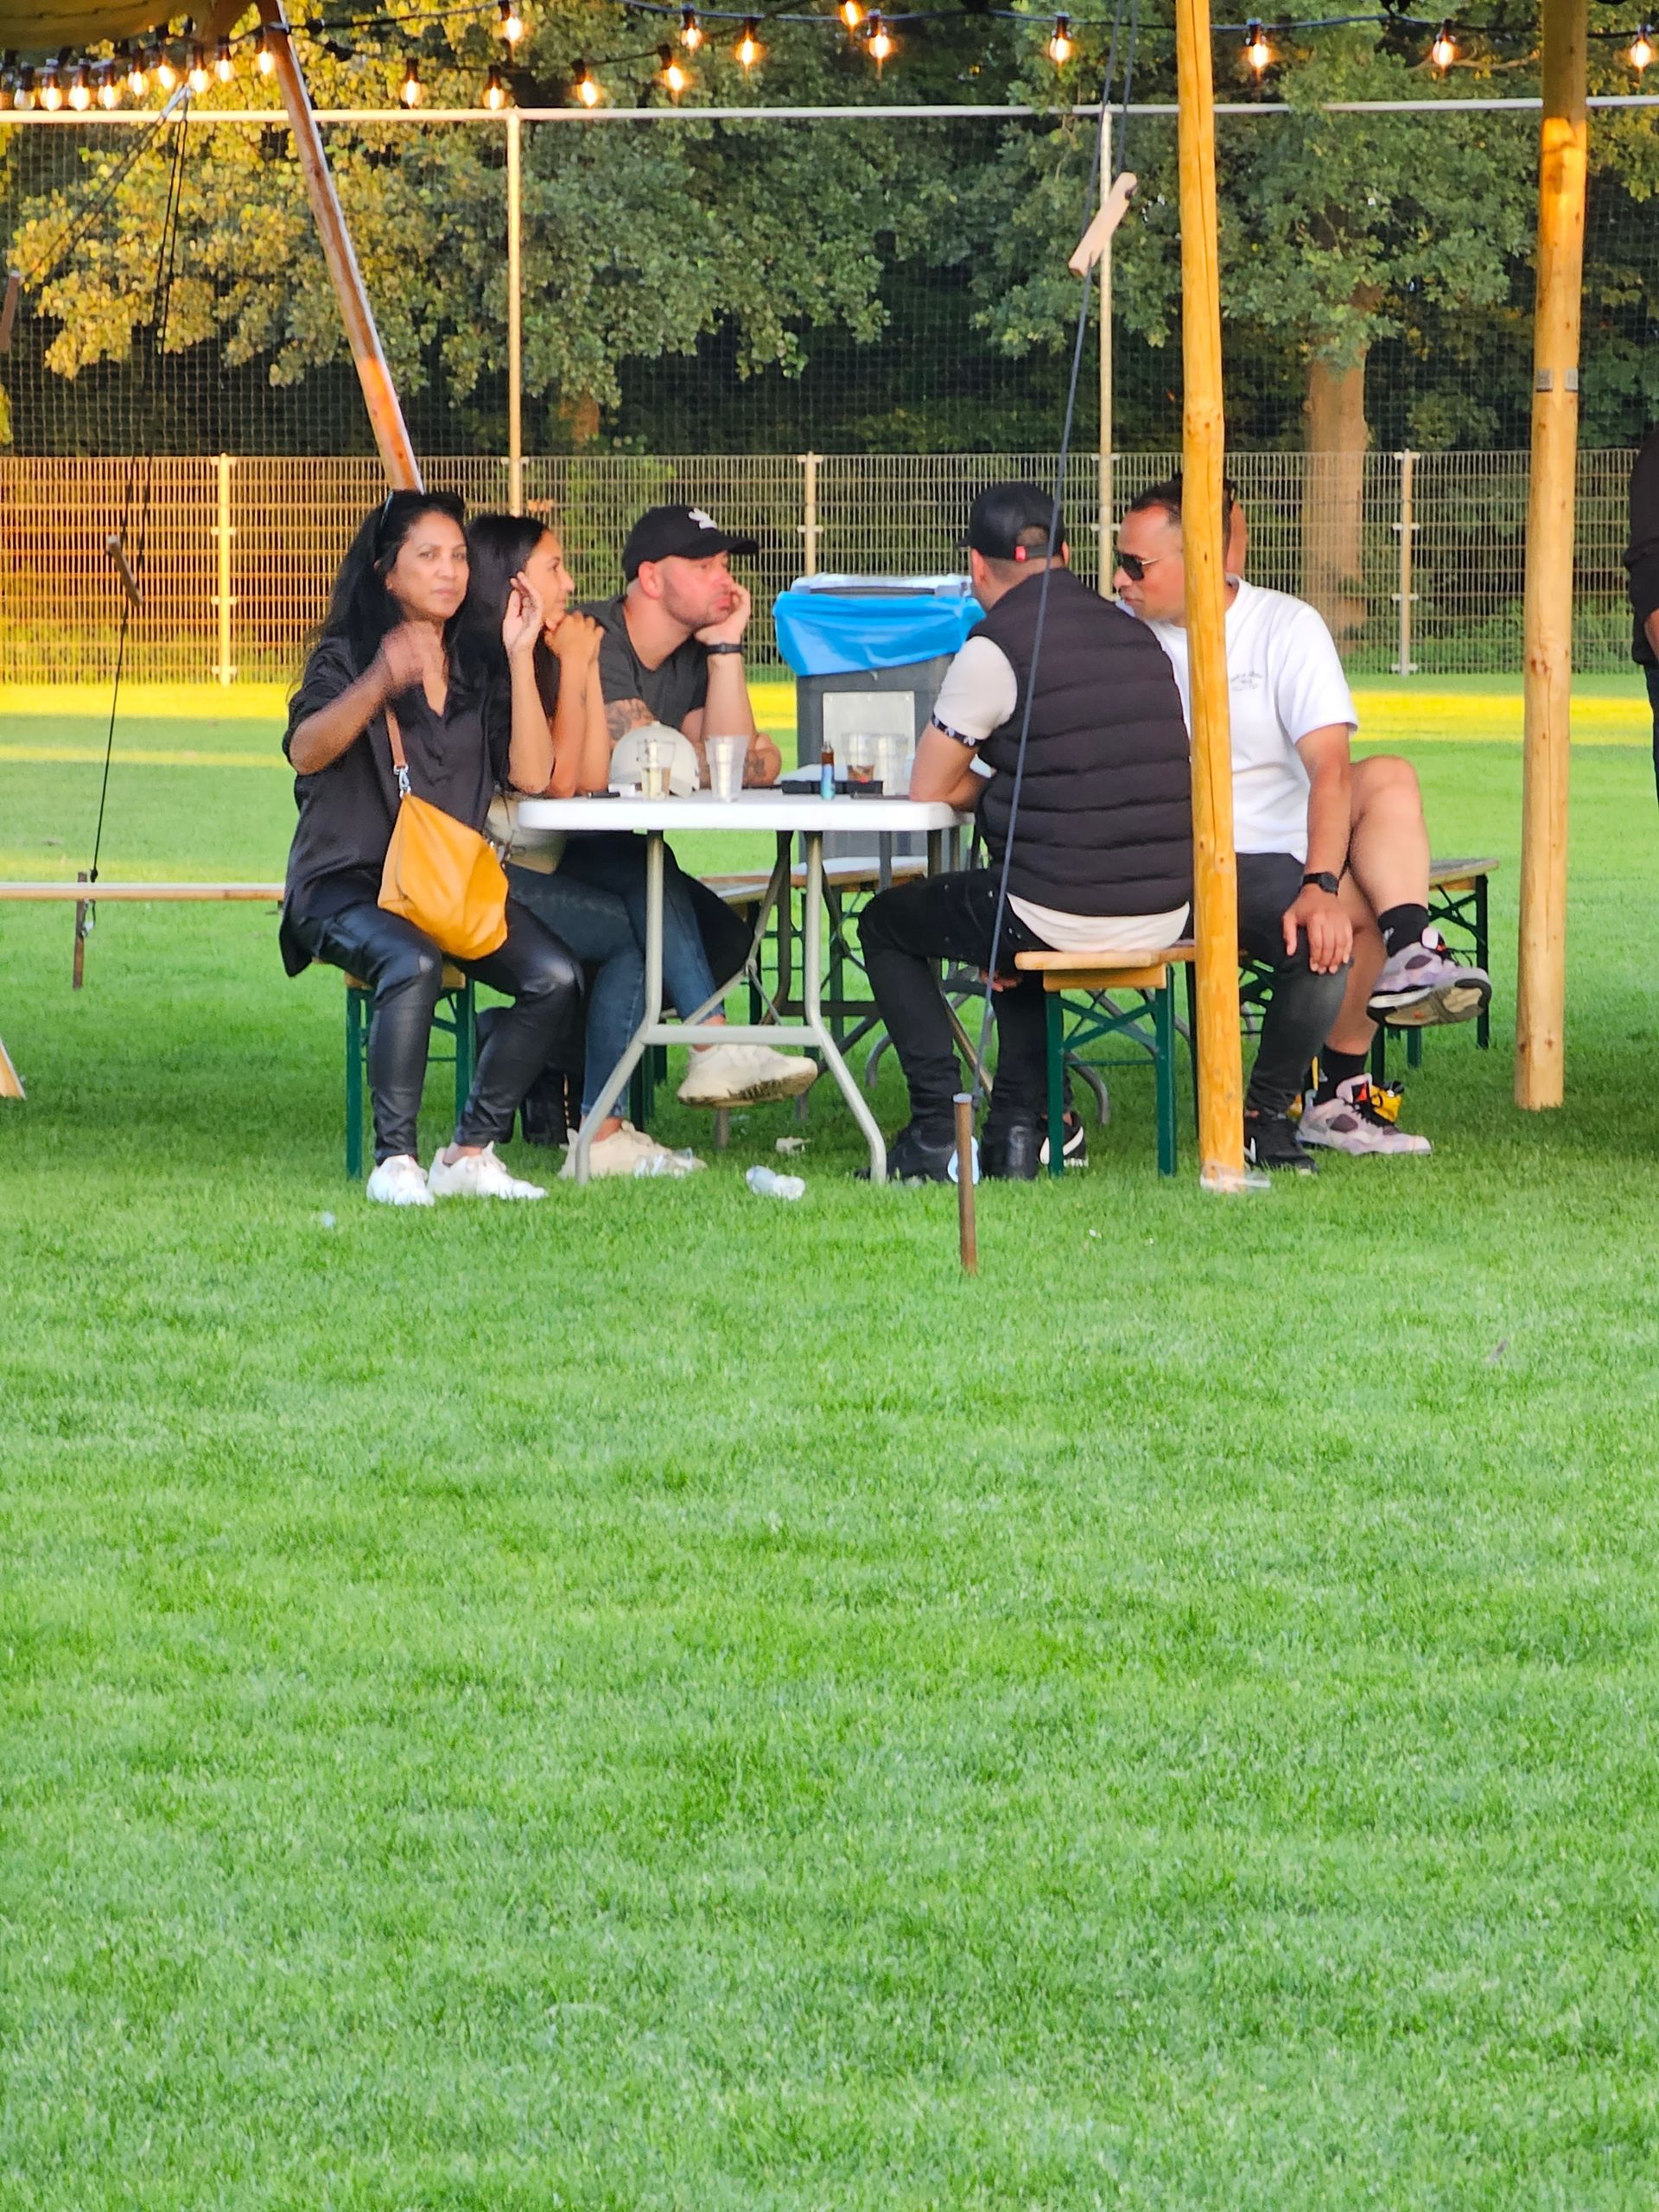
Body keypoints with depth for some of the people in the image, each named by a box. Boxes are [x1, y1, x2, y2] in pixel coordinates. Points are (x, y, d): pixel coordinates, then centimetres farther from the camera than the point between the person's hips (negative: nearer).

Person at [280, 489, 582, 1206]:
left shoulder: (478, 671, 15)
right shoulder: (346, 657, 3)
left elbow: (530, 774, -1)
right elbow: (305, 752, -18)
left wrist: (519, 657, -5)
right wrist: (378, 685, -36)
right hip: (348, 881, -5)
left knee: (555, 977, -20)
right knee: (413, 965, -37)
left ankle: (470, 1153, -12)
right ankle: (394, 1160, -29)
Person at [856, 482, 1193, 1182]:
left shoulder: (996, 647, -10)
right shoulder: (1133, 636, 11)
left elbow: (927, 791, 0)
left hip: (1067, 917, -7)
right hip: (1164, 912, 7)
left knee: (887, 922, 19)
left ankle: (938, 1131, 11)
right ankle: (1015, 1133, 31)